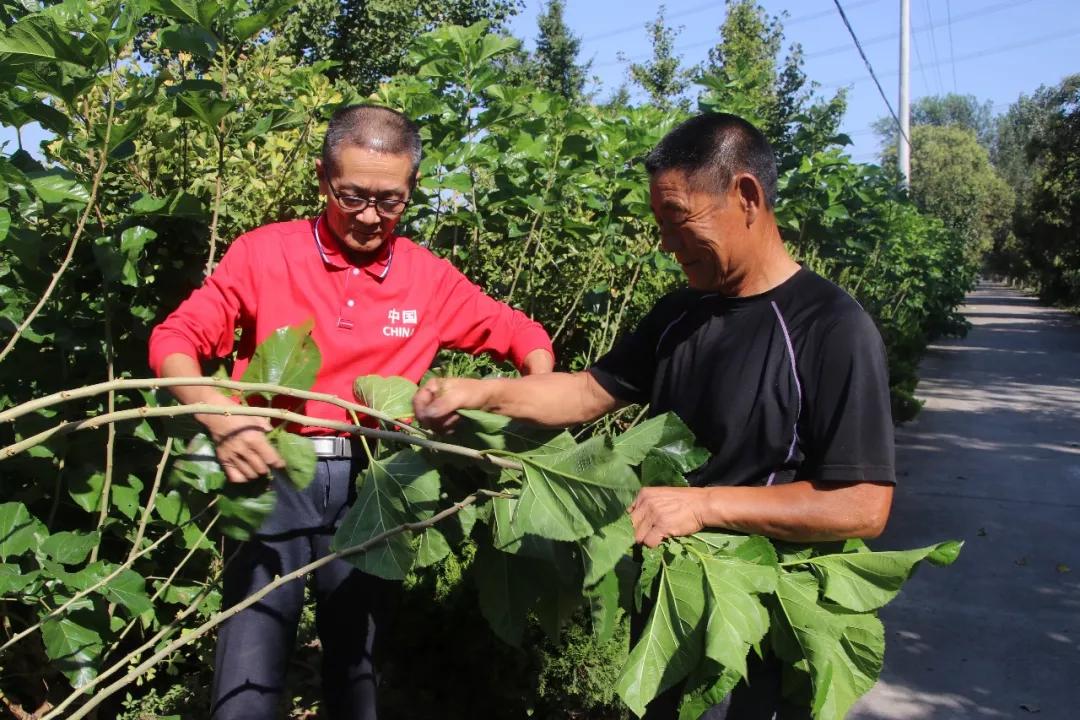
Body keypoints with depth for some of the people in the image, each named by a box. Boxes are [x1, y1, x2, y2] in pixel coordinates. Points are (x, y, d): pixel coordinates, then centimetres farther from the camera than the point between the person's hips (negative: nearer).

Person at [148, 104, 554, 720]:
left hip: (370, 484, 2)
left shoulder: (431, 280, 1)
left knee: (356, 660, 16)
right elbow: (174, 339, -4)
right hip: (273, 473, -2)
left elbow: (522, 335, 12)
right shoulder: (264, 253, -5)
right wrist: (218, 416, -24)